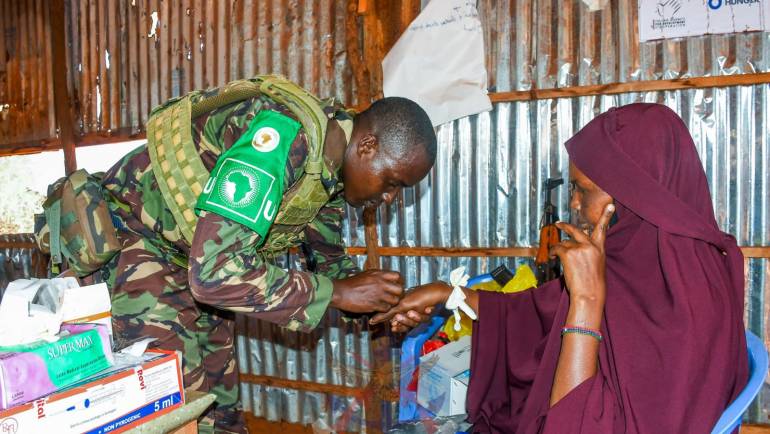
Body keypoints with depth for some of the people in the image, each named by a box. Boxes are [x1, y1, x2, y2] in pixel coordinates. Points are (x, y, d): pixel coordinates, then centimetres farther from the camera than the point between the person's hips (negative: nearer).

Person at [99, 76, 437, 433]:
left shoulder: (332, 166, -6)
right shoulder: (284, 136, -34)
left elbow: (328, 257, 8)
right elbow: (216, 271, -38)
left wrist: (382, 303, -10)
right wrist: (338, 293, -30)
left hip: (197, 259, 8)